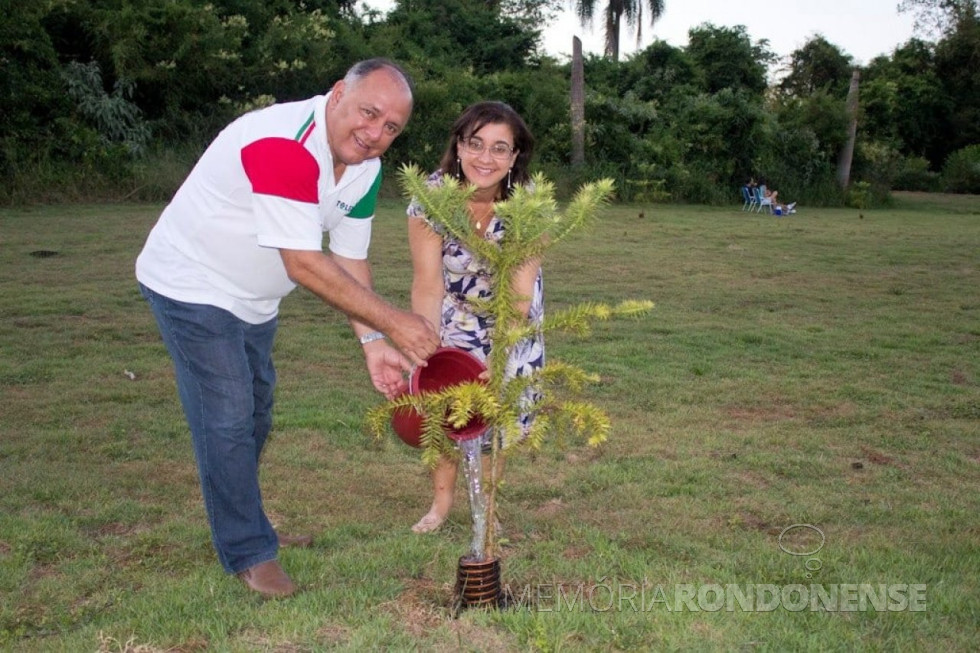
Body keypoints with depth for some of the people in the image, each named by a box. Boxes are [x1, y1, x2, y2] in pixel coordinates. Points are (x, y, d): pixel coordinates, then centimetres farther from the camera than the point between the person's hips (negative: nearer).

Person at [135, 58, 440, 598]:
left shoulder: (365, 167, -5)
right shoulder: (282, 144, -33)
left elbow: (350, 259, -3)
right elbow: (305, 265, -35)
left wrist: (373, 343, -13)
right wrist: (391, 322, -32)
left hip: (253, 299, 9)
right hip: (193, 285, -9)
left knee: (254, 416, 19)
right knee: (227, 420, -7)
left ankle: (243, 525, 37)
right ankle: (249, 553, 8)